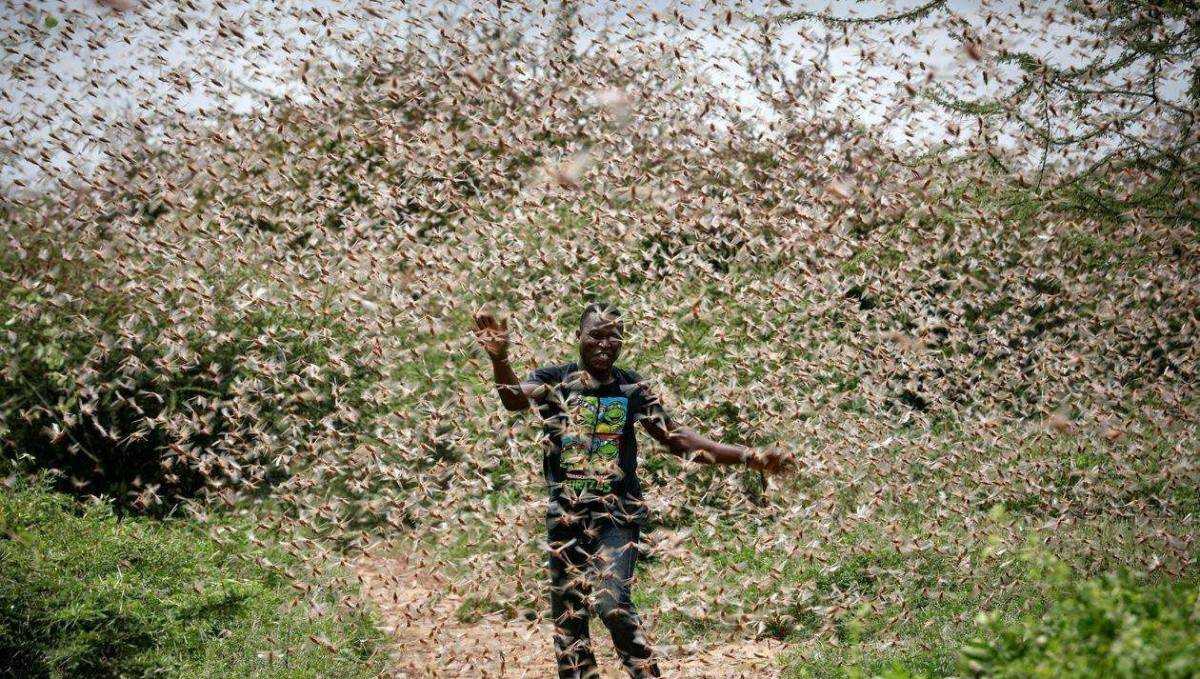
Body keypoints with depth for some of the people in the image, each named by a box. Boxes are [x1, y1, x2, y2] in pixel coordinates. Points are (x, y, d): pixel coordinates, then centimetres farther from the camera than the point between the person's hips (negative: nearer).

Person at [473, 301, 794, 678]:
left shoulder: (631, 387, 2)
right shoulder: (554, 379, -1)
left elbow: (677, 438, 4)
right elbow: (515, 398, -21)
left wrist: (748, 457, -2)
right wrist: (499, 358, -43)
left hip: (617, 513, -2)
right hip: (564, 513, 2)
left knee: (611, 602, -22)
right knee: (566, 615, 8)